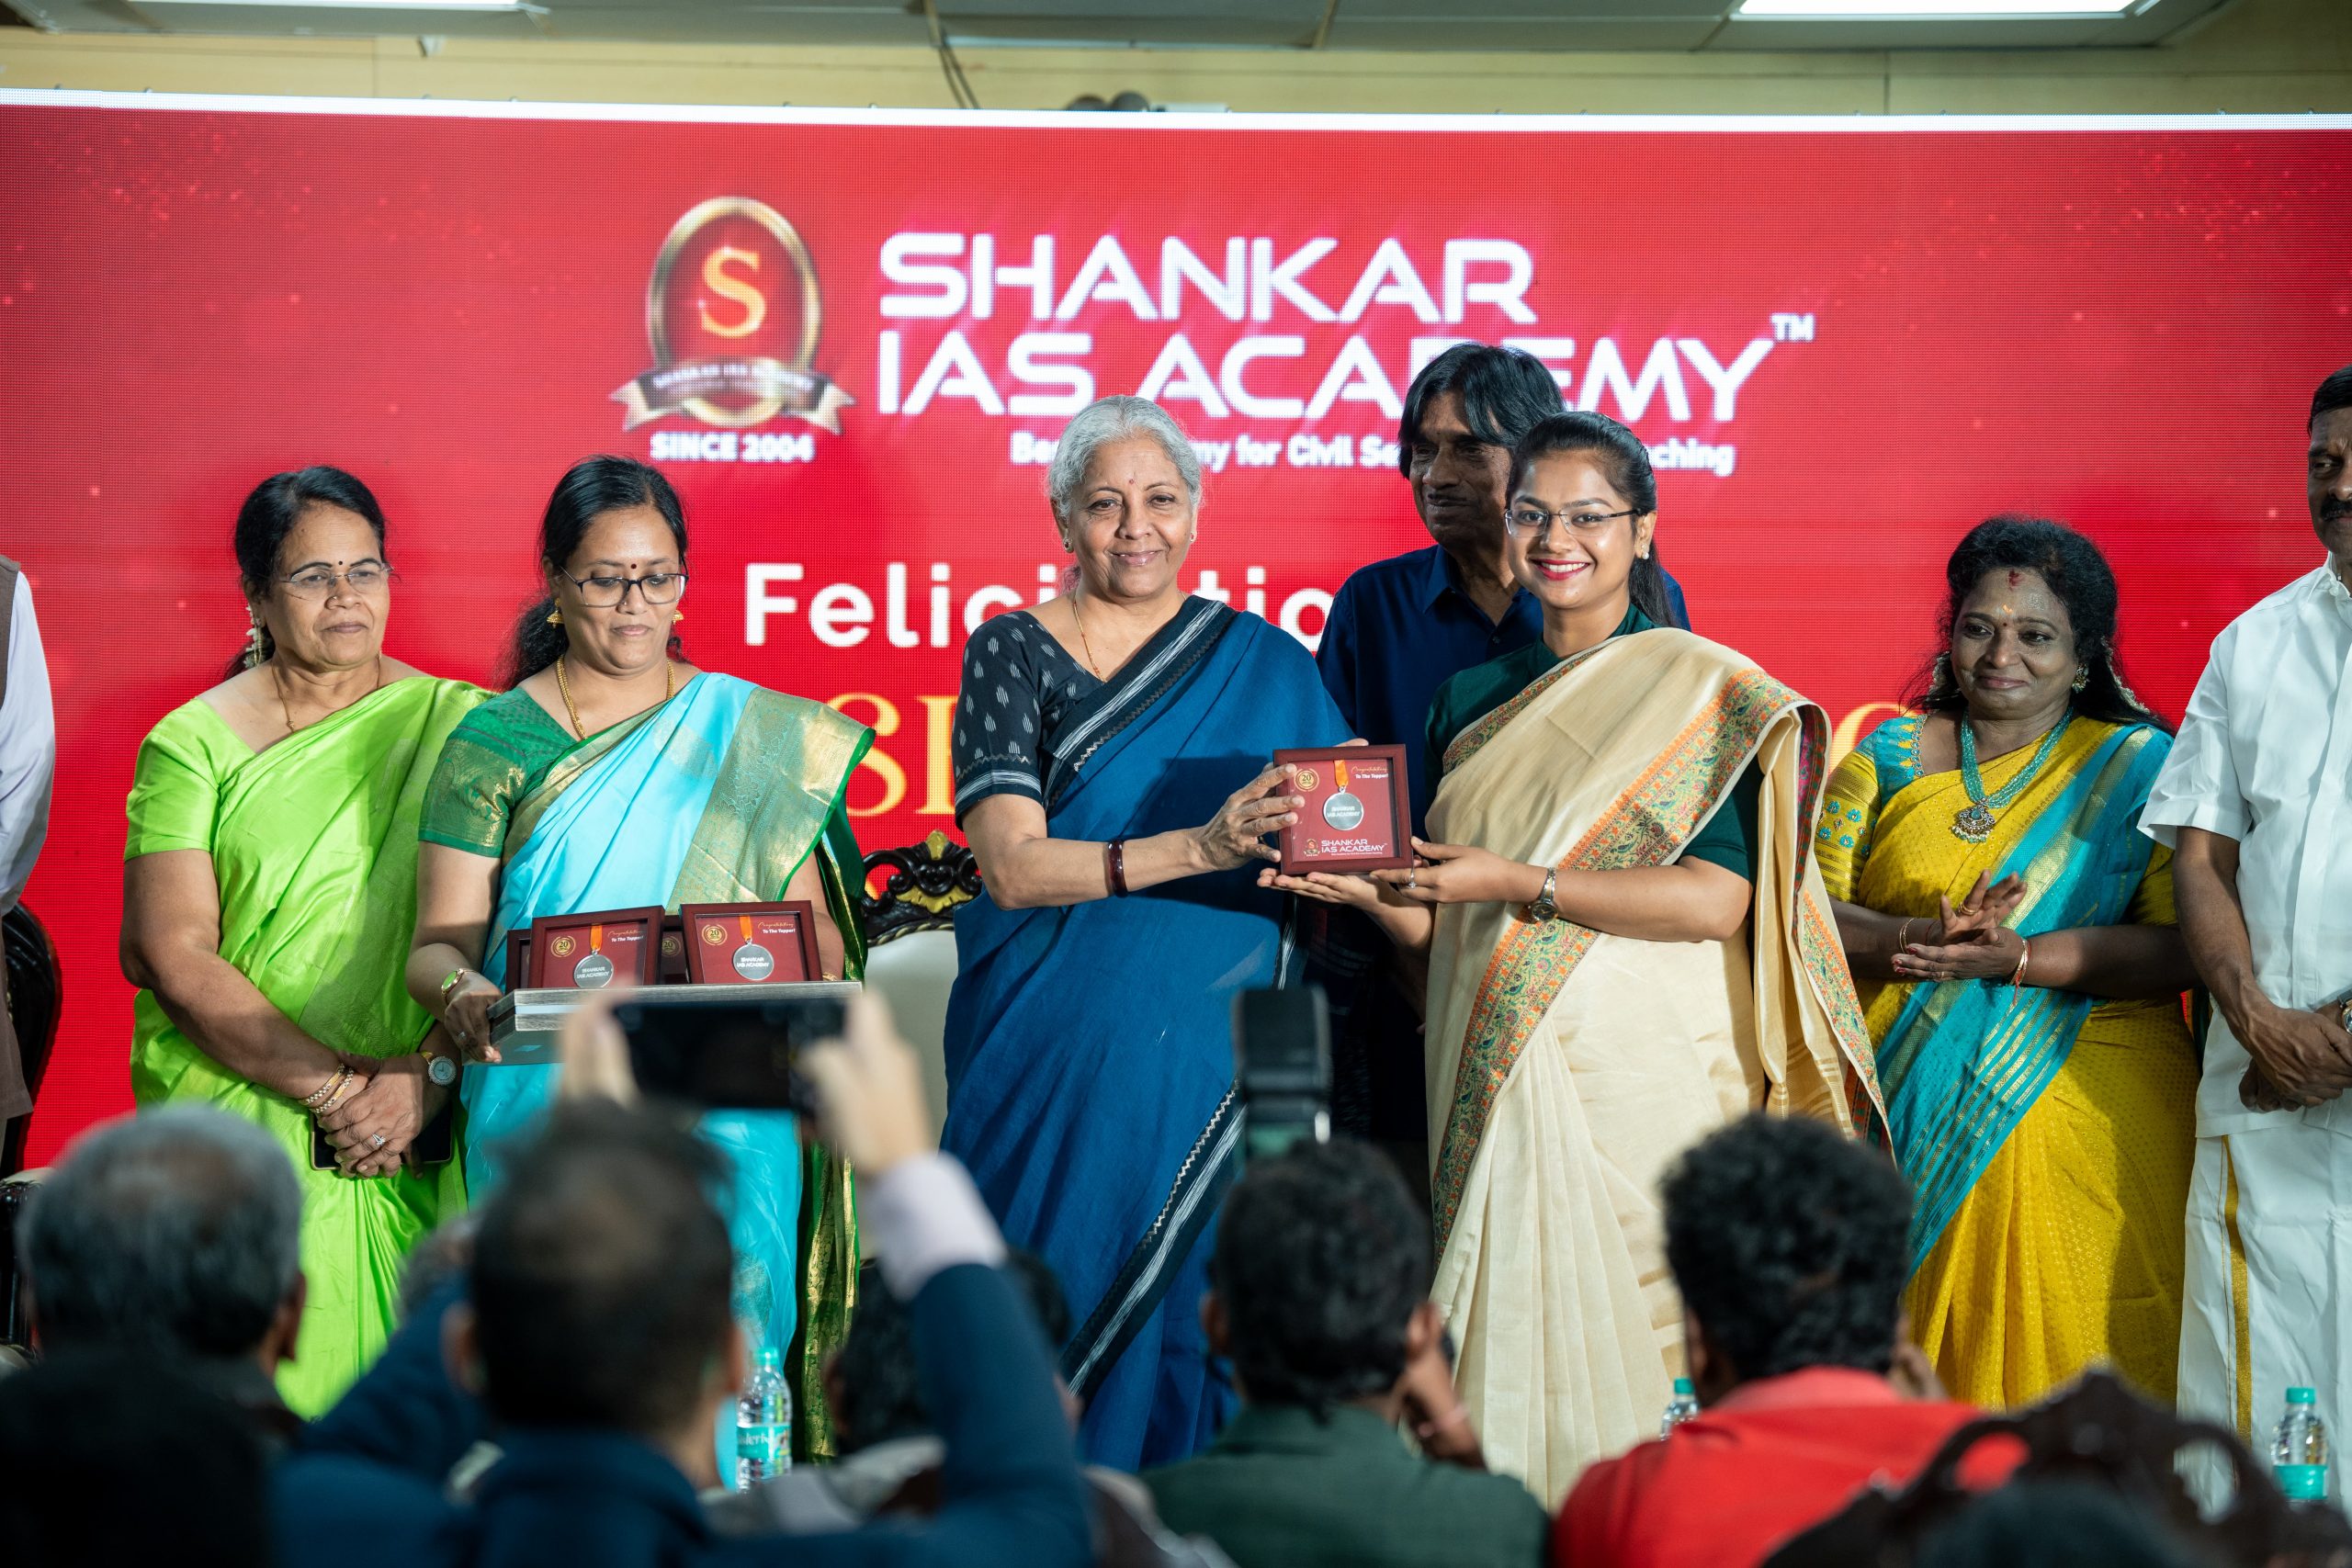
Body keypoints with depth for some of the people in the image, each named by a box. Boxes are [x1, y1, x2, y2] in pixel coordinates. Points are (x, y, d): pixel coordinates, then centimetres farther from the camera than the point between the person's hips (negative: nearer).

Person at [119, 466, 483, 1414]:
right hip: (235, 1145, -1)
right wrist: (333, 1088, -12)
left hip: (416, 1145, 1)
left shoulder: (457, 724, 8)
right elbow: (172, 956, -5)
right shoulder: (193, 744, 3)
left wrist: (425, 1074, -13)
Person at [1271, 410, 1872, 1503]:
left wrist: (1520, 885, -17)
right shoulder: (1473, 701, 16)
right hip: (1495, 1068, 5)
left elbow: (1718, 898, -12)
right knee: (1507, 1324, 2)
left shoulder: (1702, 691, -1)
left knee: (1612, 1322, -8)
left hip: (1642, 1074, -4)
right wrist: (1362, 888, -5)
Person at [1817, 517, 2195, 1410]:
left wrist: (2020, 957, -18)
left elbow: (2183, 948, -6)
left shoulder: (2137, 769, 5)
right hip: (1906, 1124, 2)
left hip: (2087, 1125, -2)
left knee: (2068, 1354, -3)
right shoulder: (1885, 759, 12)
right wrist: (1921, 939, -15)